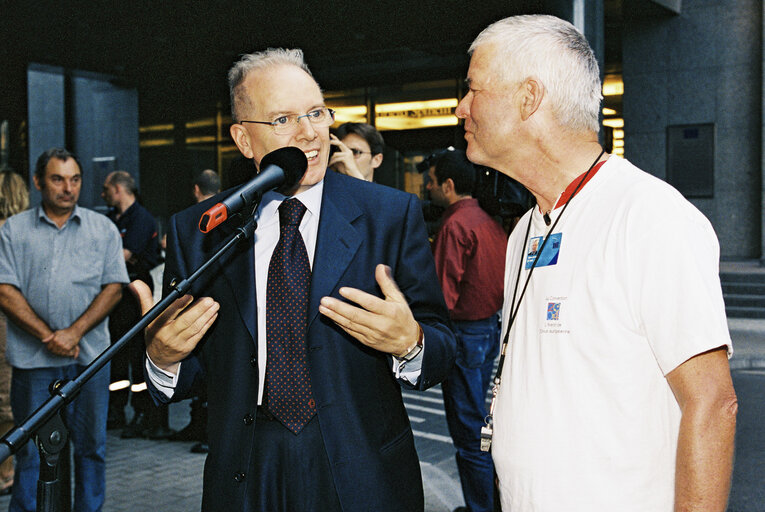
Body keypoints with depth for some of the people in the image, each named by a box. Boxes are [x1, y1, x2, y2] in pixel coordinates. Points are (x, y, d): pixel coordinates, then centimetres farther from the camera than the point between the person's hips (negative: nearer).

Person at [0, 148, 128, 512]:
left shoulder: (103, 228, 9)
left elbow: (113, 287, 2)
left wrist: (74, 332, -9)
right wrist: (47, 335, -10)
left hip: (89, 357, 1)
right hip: (32, 359, -1)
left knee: (91, 445, 7)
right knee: (30, 449, 5)